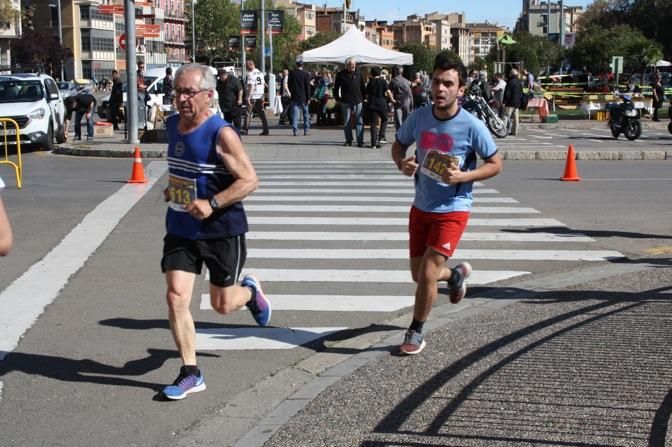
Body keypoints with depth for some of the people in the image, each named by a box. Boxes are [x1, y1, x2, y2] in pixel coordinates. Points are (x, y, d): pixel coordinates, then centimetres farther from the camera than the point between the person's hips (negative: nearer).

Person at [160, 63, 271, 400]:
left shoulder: (221, 133, -19)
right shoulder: (172, 125, 4)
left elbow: (249, 180, -20)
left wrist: (213, 204, -29)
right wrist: (172, 189, 9)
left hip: (222, 230, -5)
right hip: (180, 229, 5)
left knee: (222, 304, 8)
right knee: (176, 296, -6)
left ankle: (250, 291, 44)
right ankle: (190, 373, 5)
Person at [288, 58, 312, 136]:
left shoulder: (292, 73, -1)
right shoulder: (306, 74, -6)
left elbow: (289, 84, 6)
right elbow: (308, 87, -6)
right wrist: (308, 97, -2)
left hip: (294, 97, 1)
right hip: (303, 97, -1)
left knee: (295, 113, 0)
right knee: (306, 114, 10)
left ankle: (295, 130, -9)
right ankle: (306, 130, 12)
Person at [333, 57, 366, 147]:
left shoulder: (358, 74, 6)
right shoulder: (341, 75, 1)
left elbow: (362, 87, 13)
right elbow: (336, 87, 9)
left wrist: (363, 98, 9)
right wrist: (337, 98, 3)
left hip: (358, 100, 0)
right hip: (346, 101, 0)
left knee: (359, 121, -4)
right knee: (347, 122, 6)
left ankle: (360, 141, -3)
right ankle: (348, 140, 15)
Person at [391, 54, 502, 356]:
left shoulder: (472, 126, -17)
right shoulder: (418, 117, -6)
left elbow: (495, 164, -6)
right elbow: (398, 145, 12)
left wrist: (462, 177, -21)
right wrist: (402, 163, -11)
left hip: (453, 209, -5)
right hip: (421, 206, 5)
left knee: (427, 274, -12)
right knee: (418, 275, 15)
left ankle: (415, 333, 10)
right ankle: (456, 275, 49)